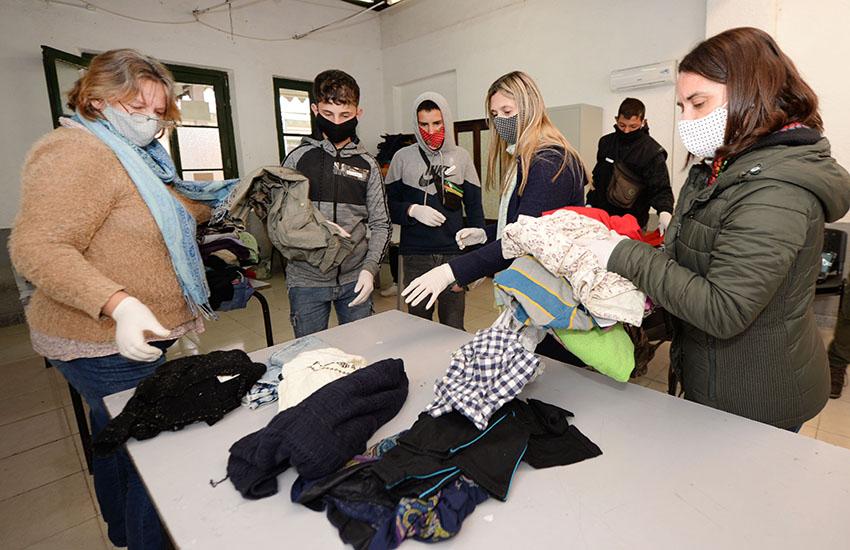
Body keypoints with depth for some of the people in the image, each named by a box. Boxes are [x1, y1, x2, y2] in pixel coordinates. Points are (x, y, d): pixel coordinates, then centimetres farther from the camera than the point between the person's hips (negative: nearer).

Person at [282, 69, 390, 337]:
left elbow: (380, 224, 4)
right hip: (306, 279, -1)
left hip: (355, 278, 1)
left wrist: (370, 268, -10)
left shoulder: (367, 165, 4)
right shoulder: (298, 158, 2)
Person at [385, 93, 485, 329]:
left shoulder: (461, 157, 9)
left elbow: (474, 206, 10)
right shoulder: (403, 157, 5)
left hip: (454, 254, 1)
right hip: (416, 255, 0)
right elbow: (389, 205, 7)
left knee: (454, 327, 5)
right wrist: (413, 210, -14)